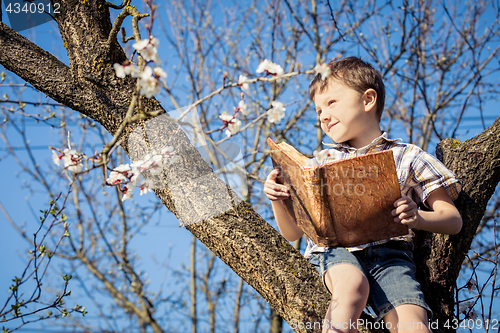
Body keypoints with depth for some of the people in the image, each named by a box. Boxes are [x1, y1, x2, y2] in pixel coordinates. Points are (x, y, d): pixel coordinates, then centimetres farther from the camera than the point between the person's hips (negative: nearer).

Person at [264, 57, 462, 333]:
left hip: (388, 250, -1)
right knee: (352, 284, -36)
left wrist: (417, 218, -15)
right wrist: (279, 202, 0)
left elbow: (454, 221, 7)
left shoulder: (407, 157, 13)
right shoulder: (320, 164, 23)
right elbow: (292, 233, 20)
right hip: (333, 250, 2)